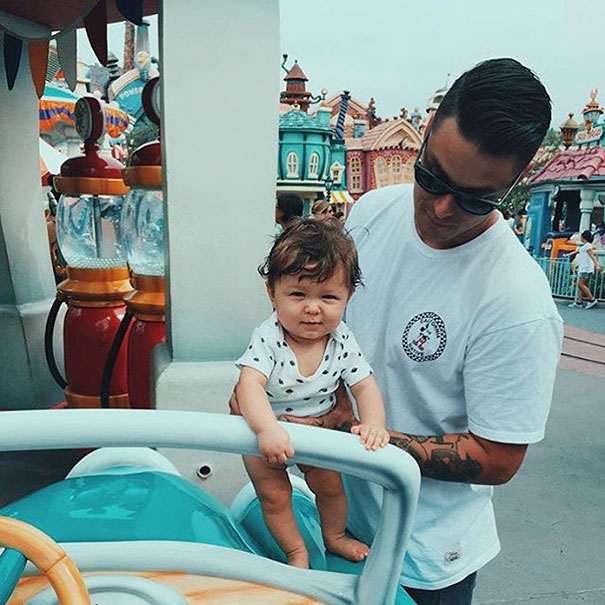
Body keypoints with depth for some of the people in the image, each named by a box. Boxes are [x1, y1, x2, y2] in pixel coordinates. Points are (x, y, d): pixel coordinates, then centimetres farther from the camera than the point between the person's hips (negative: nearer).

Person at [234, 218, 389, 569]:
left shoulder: (342, 340, -20)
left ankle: (335, 536, 46)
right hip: (266, 434, -3)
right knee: (274, 495, 5)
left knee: (330, 485, 16)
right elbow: (250, 384, -41)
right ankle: (296, 550, 32)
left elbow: (364, 385, -16)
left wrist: (373, 423, -35)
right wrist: (268, 428, -57)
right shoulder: (268, 339, -32)